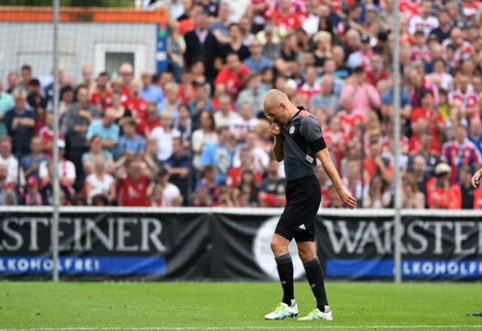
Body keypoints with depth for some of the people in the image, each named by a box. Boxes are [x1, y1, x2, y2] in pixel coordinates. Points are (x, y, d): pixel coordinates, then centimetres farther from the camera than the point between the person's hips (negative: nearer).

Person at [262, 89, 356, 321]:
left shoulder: (306, 123, -14)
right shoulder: (287, 124, 14)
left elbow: (324, 156, -17)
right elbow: (279, 157, 25)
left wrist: (341, 189, -20)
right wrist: (278, 137, 5)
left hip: (305, 191, -10)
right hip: (295, 192, 10)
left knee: (278, 243, -13)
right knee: (306, 252, 9)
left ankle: (289, 304, -7)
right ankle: (323, 309, 10)